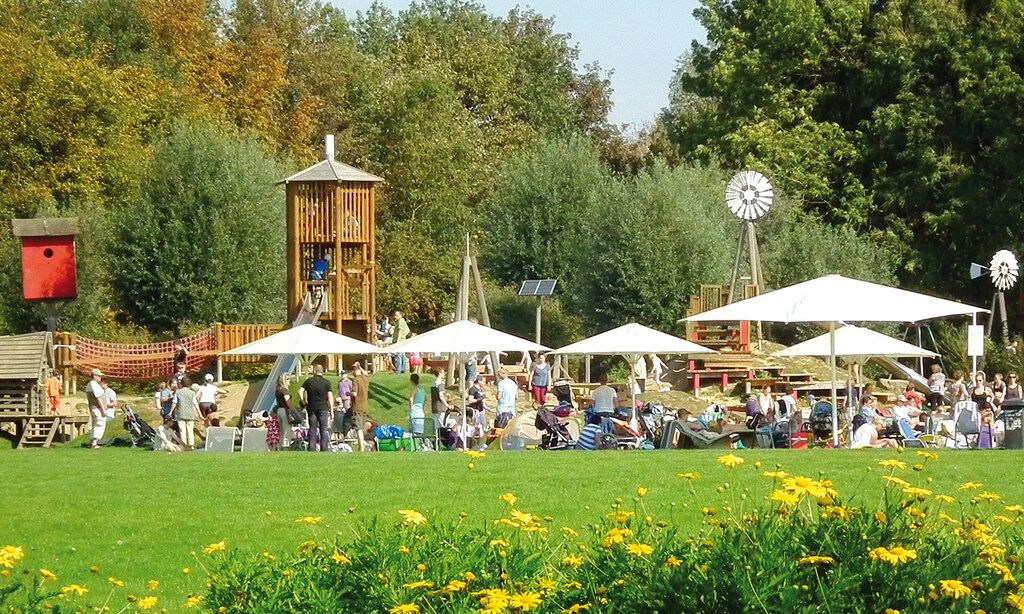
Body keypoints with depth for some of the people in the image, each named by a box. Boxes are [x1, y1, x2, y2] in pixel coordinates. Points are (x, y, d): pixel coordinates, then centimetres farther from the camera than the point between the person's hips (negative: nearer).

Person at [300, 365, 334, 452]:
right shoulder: (326, 382, -2)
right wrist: (331, 410, -2)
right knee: (324, 429, 3)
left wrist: (303, 401, 11)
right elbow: (330, 397, -5)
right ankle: (324, 449, 0)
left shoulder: (308, 381, 2)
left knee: (312, 429, 6)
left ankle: (312, 449, 4)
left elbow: (300, 391, -3)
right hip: (323, 408, -2)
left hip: (311, 408, 2)